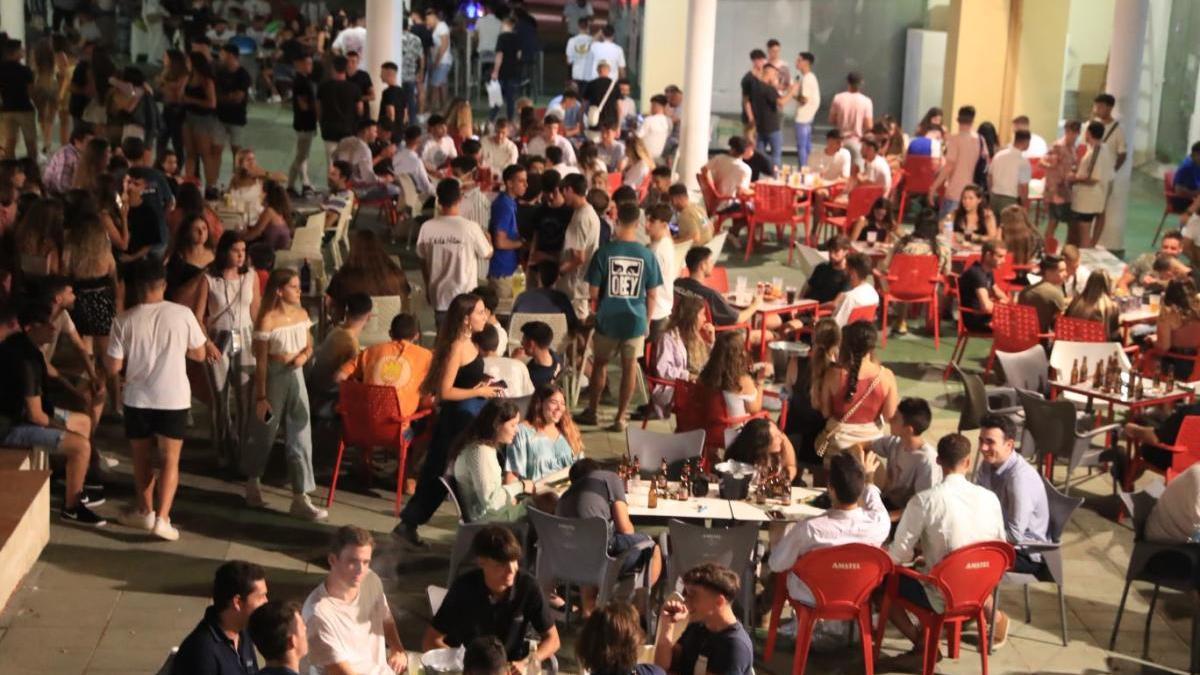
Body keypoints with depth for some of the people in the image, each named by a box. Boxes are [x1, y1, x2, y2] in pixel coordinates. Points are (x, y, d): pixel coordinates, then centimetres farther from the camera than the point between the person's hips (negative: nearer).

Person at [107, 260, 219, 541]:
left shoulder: (124, 320, -10)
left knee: (142, 457, 19)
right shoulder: (182, 314, -10)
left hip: (138, 399, 1)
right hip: (173, 399, -1)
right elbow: (200, 354, 2)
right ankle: (162, 518, -2)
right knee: (169, 460, 7)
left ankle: (145, 510, 30)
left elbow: (113, 367, -5)